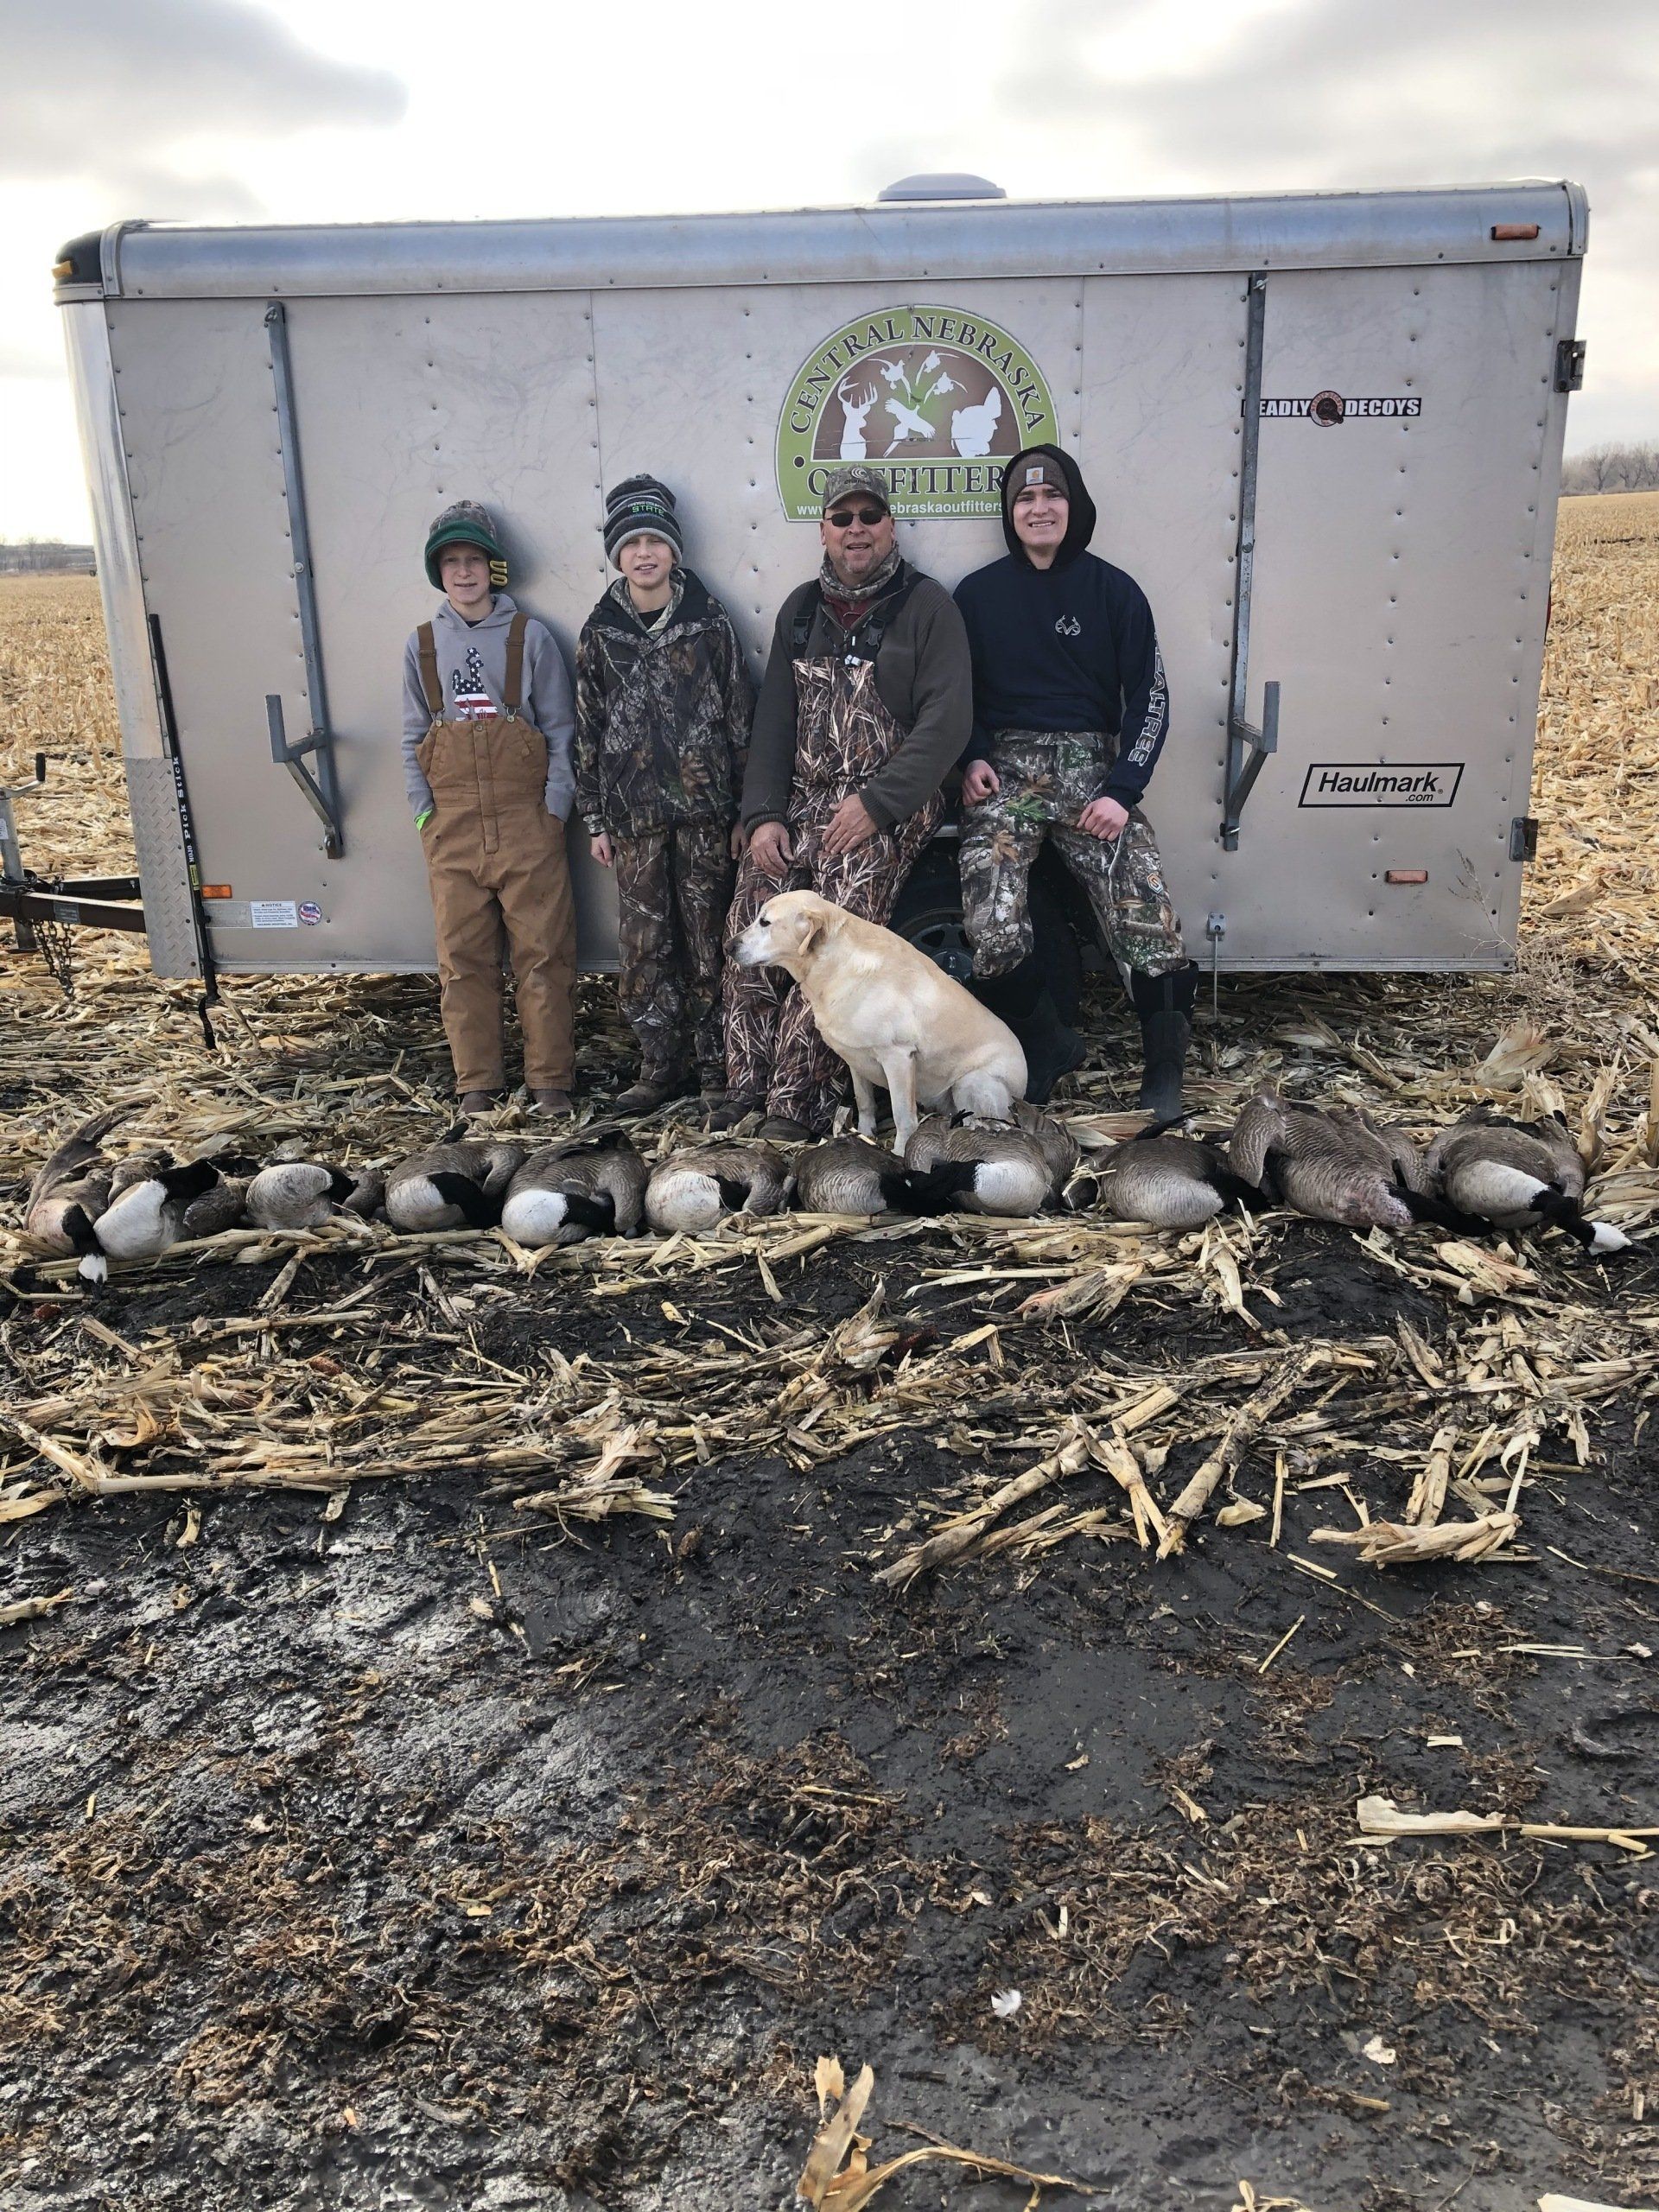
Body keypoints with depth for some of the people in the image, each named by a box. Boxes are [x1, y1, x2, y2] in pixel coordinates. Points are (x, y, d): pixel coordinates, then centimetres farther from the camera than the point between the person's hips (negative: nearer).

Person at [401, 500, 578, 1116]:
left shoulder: (531, 638, 2)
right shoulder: (423, 646, 9)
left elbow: (561, 730, 2)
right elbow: (413, 738, 13)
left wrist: (555, 809, -5)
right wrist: (423, 812, 4)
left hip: (527, 820, -2)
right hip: (452, 827, 3)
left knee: (543, 953, -1)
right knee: (463, 959, 5)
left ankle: (550, 1081, 9)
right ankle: (477, 1083, 15)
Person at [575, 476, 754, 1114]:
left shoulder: (709, 623, 3)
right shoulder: (600, 632, 7)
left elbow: (740, 718, 3)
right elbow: (588, 730, 9)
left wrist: (745, 810, -1)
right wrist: (595, 820, 6)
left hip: (704, 808, -1)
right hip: (633, 814, 2)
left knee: (708, 940, 2)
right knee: (644, 944, 2)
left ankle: (715, 1066, 13)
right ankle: (661, 1065, 15)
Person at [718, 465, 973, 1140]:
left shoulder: (926, 606, 0)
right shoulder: (800, 609, 17)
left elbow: (946, 722, -10)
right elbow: (773, 722, 14)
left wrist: (875, 804, -17)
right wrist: (763, 814, 1)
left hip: (890, 802, -5)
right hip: (803, 799, 5)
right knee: (750, 914, -13)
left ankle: (799, 1096, -18)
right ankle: (749, 1083, -4)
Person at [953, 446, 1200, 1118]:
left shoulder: (1114, 591, 7)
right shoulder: (977, 594, 10)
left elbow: (1150, 699, 5)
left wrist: (1123, 790, -8)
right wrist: (972, 759, -4)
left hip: (1093, 767, 0)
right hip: (1004, 768, 0)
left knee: (1148, 917, -19)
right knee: (992, 927, -23)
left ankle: (1164, 1069, 0)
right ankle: (1048, 1046, 2)